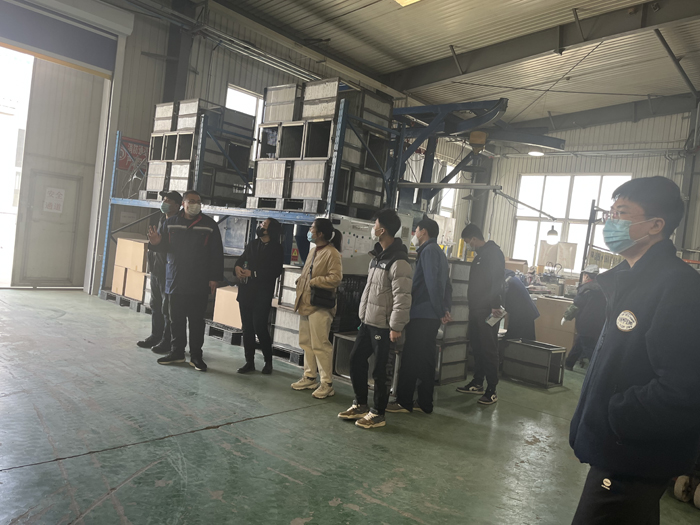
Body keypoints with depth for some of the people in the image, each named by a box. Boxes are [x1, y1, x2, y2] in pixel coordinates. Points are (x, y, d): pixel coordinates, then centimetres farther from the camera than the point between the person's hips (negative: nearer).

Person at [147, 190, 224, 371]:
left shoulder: (210, 225, 1)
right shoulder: (171, 223, 7)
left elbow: (217, 254, -1)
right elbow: (164, 247, 12)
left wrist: (215, 278, -7)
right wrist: (156, 242, -13)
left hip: (199, 284, -2)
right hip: (175, 281, 3)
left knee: (196, 320, 3)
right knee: (176, 319, 10)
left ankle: (196, 355, 12)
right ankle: (177, 352, 22)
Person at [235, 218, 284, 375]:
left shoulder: (276, 249, -3)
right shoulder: (252, 245, 15)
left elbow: (275, 272, -14)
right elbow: (241, 259, 14)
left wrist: (252, 273, -16)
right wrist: (237, 267, -9)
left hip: (262, 294, -5)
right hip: (246, 291, 5)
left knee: (259, 327, -8)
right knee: (247, 327, 6)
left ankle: (268, 361, 11)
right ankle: (249, 362, 16)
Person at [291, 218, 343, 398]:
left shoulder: (332, 253, -12)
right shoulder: (313, 251, 16)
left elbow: (335, 278, -19)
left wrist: (313, 281, -15)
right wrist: (301, 282, 8)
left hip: (320, 306, -9)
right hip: (306, 304, 9)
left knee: (320, 345, -5)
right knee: (306, 343, 15)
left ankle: (327, 384, 4)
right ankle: (309, 378, 27)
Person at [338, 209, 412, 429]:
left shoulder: (398, 262, -18)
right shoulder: (378, 256, 12)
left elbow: (402, 297, -22)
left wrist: (396, 327, -22)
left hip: (383, 325, -9)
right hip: (367, 320, 9)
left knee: (379, 369, 1)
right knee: (356, 359, 14)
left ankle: (378, 414, 16)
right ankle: (360, 405, 29)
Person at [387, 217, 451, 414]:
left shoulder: (429, 251, -11)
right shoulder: (438, 252, 20)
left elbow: (433, 283, -20)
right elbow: (446, 285, 20)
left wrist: (440, 311, -16)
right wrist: (446, 309, 12)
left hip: (422, 316, -10)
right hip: (431, 317, 10)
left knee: (409, 360, -3)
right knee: (425, 360, 13)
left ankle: (404, 402, 4)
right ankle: (424, 403, 20)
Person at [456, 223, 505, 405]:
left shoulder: (493, 253, -12)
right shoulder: (480, 255, 18)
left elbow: (497, 281, -22)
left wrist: (495, 306, -27)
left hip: (488, 310, -10)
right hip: (476, 309, 10)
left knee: (489, 349, -5)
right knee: (477, 347, 14)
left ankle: (491, 390, 1)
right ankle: (477, 383, 24)